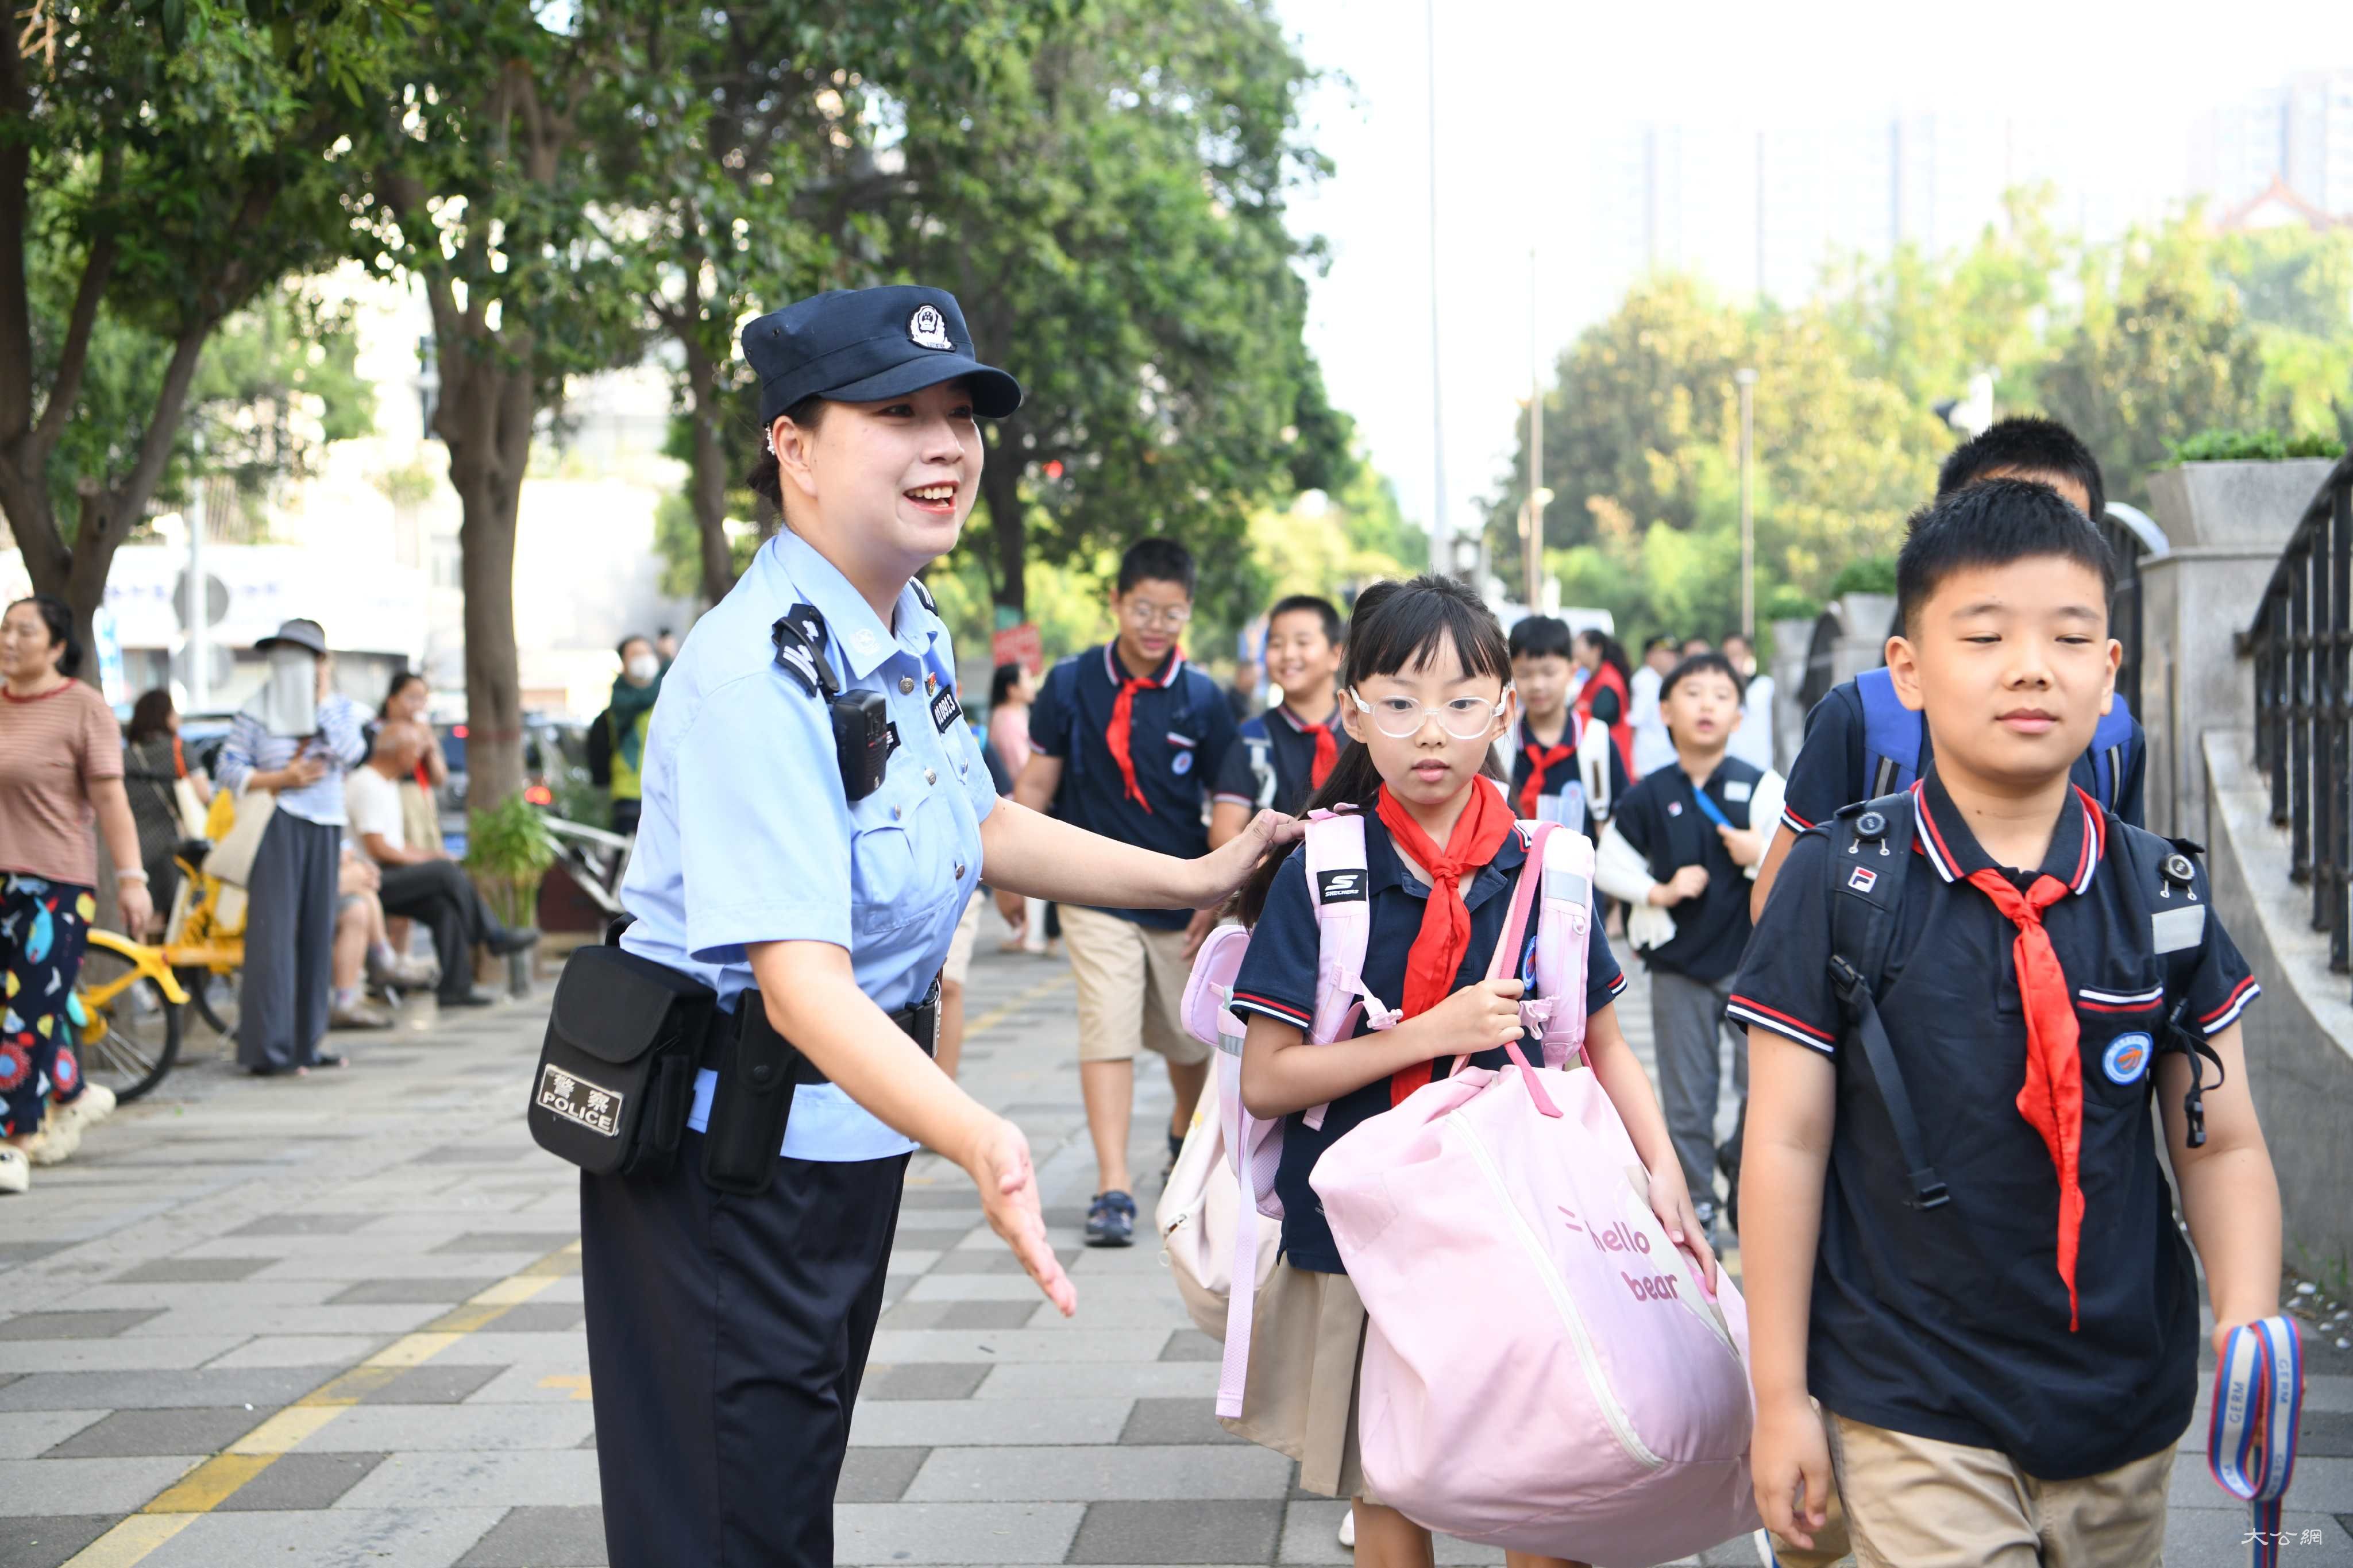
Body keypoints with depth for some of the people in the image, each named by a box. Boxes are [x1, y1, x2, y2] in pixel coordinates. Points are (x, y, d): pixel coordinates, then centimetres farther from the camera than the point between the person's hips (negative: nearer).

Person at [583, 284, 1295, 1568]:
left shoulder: (916, 636, 3)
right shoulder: (756, 676, -27)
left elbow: (977, 825, 20)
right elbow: (800, 981, -36)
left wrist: (1194, 879, 17)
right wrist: (980, 1140, -50)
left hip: (850, 1118, 9)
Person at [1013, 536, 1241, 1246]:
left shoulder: (1202, 699, -3)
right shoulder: (1072, 683, -3)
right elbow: (1038, 782, 4)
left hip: (1182, 900, 1)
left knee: (1189, 1038, 14)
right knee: (1108, 1032, -13)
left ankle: (1185, 1132, 45)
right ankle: (1113, 1189, -12)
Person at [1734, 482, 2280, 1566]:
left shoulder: (2163, 895, 0)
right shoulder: (1841, 884, -8)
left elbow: (2222, 1144, 3)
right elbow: (1787, 1144, -6)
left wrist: (2248, 1329, -14)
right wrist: (1781, 1398, -5)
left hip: (2127, 1409, 4)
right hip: (1912, 1420, -3)